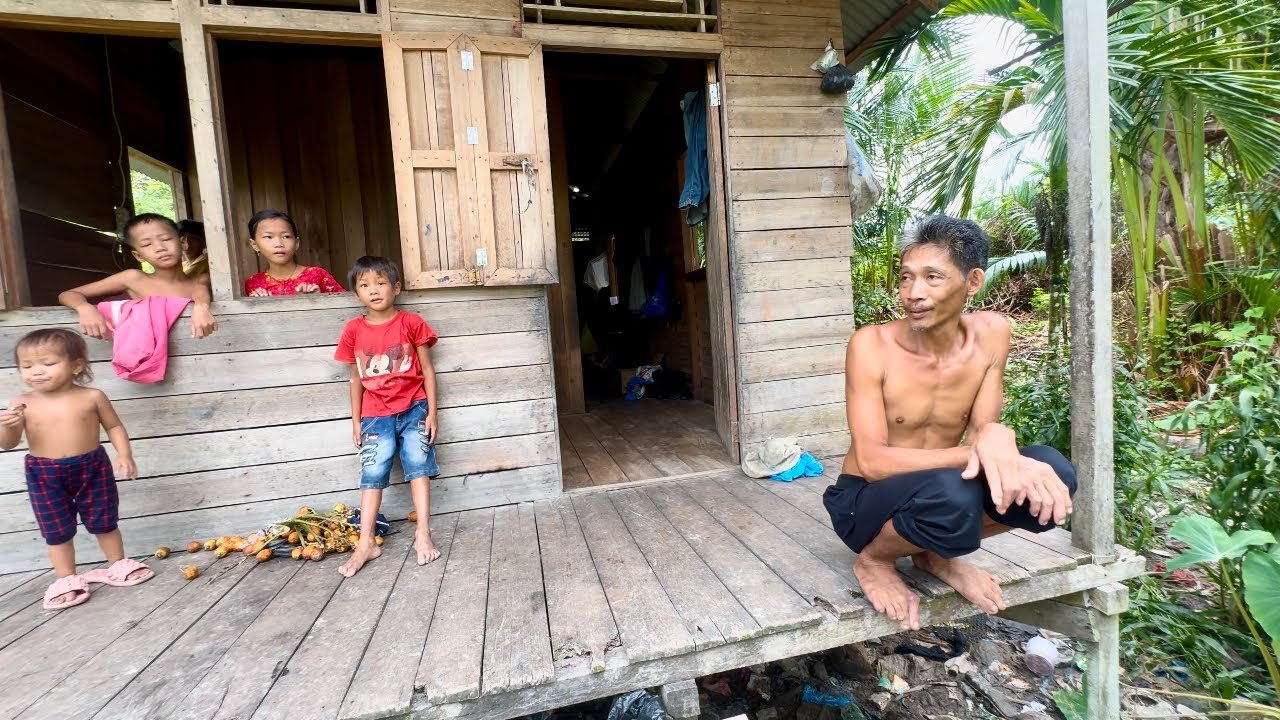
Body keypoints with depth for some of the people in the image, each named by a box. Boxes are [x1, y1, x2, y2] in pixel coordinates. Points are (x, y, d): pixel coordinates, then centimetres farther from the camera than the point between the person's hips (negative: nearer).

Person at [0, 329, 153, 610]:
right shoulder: (23, 403, -6)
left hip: (92, 467, -1)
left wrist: (124, 455, -9)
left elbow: (114, 426, 3)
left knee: (104, 522, 10)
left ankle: (118, 565, 29)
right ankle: (67, 579, 26)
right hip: (44, 475, 1)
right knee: (57, 531, 10)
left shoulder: (91, 397, -7)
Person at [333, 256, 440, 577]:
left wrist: (431, 412, -6)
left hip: (414, 409, -2)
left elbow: (427, 370, -2)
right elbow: (356, 379, 9)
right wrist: (355, 421, 9)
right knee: (371, 474, 2)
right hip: (375, 415, 2)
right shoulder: (354, 330, 2)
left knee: (418, 465, -3)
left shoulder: (411, 323, -5)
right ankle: (365, 544, 8)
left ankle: (423, 535, 3)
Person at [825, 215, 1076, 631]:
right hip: (866, 501, -4)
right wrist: (978, 450, -34)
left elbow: (980, 428, -8)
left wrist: (993, 438, -33)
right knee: (952, 495, -36)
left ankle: (936, 555, 4)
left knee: (1052, 474, -20)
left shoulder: (991, 334, -7)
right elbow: (872, 462, -25)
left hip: (939, 493, 5)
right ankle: (873, 560, -3)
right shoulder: (871, 345, -21)